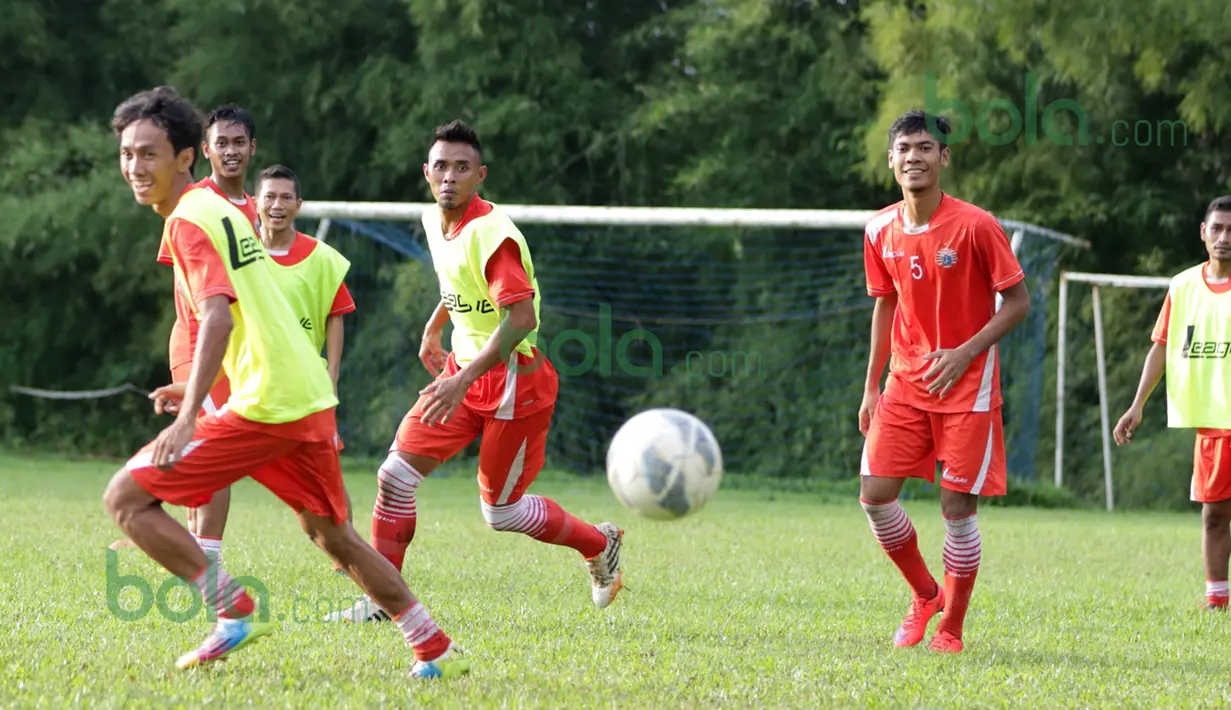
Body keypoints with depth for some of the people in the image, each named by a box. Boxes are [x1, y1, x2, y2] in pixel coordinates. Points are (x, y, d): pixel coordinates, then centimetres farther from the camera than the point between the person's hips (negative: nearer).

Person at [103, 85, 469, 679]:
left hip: (265, 407, -9)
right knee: (331, 534, 22)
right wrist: (197, 389, 35)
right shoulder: (223, 209, 18)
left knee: (127, 497, -5)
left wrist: (188, 419, -30)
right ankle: (436, 651, 22)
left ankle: (233, 613, -7)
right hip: (310, 398, 10)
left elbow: (219, 317, -23)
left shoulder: (188, 221, -10)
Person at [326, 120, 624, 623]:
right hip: (463, 371, 7)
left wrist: (463, 381, -35)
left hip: (513, 380, -7)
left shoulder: (492, 234, -23)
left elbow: (522, 318, -31)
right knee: (396, 473, -5)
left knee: (501, 512, 2)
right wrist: (433, 328, 31)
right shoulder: (435, 223, 4)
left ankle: (600, 544, 27)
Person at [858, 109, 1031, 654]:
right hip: (906, 383, 5)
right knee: (875, 494, -5)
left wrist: (964, 353, -18)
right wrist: (871, 386, 12)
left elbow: (1018, 302, -8)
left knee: (958, 508, -5)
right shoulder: (881, 231, 3)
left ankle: (951, 630, 8)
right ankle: (925, 595, 17)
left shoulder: (975, 226, -12)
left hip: (967, 387, -5)